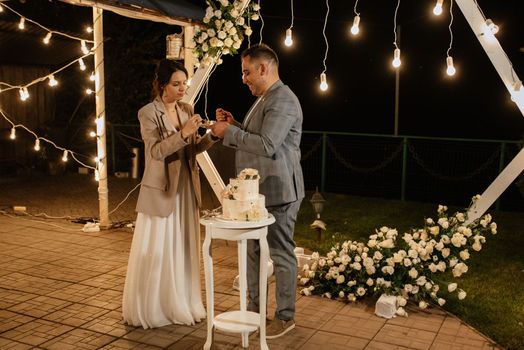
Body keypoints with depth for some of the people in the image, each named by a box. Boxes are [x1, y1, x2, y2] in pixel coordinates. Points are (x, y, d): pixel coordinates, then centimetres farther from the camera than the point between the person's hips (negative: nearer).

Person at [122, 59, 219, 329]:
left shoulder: (187, 110, 8)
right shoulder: (148, 113, -10)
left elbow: (194, 148, 7)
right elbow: (156, 151, -19)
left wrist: (212, 136, -10)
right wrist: (183, 133, -28)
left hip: (186, 188, 6)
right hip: (160, 189, -6)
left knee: (184, 247, 12)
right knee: (155, 249, 2)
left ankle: (180, 304, 25)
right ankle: (151, 308, 16)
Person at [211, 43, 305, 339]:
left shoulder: (283, 100, -18)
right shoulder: (264, 99, 15)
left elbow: (267, 145, -27)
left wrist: (230, 132, -18)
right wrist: (235, 125, 5)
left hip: (277, 192, -10)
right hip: (256, 191, 10)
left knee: (281, 254, 3)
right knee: (252, 250, 18)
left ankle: (286, 316, 18)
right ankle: (255, 308, 33)